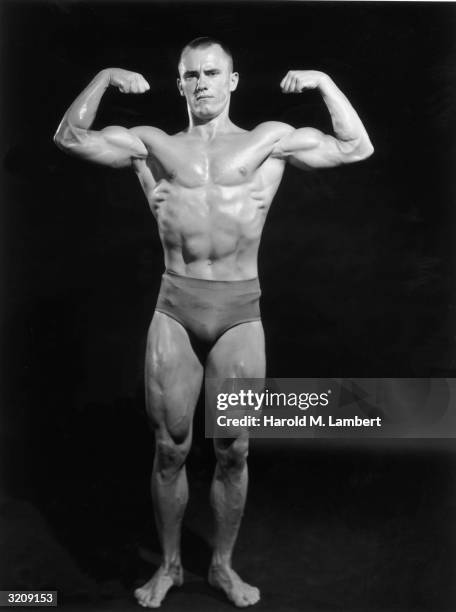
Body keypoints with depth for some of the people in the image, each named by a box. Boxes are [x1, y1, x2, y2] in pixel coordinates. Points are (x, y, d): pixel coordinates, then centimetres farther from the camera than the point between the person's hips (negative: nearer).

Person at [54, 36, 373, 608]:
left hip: (239, 312, 0)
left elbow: (356, 148, 6)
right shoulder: (153, 144, 12)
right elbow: (70, 138, 7)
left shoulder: (269, 140, 9)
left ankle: (223, 565, 31)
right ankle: (169, 565, 31)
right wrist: (103, 78, -1)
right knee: (170, 448, 8)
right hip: (174, 309, 1)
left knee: (233, 452, 8)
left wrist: (324, 82, -1)